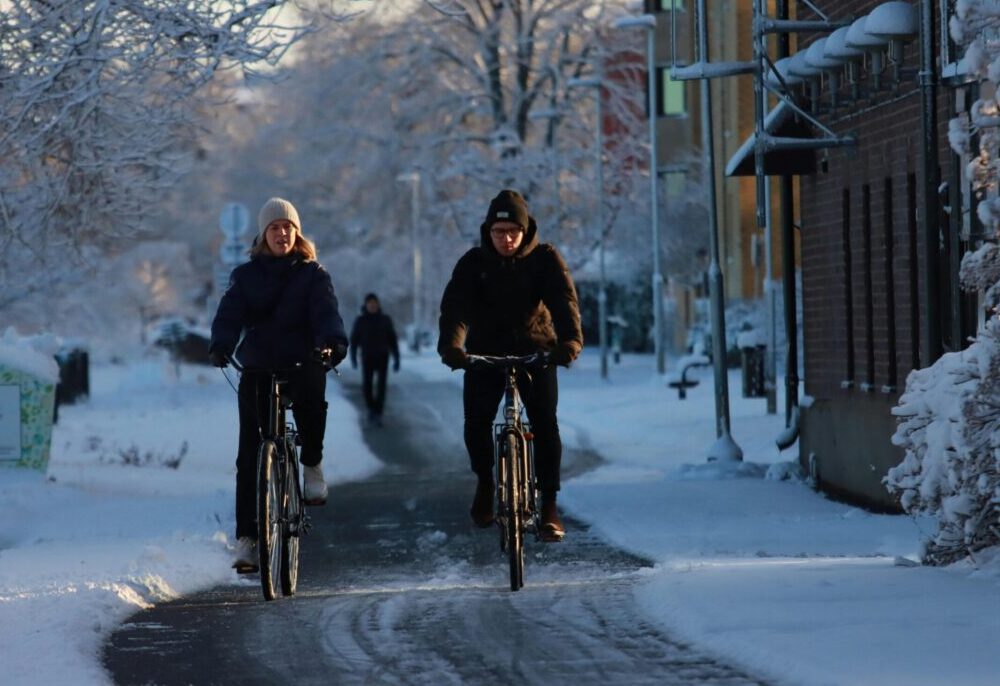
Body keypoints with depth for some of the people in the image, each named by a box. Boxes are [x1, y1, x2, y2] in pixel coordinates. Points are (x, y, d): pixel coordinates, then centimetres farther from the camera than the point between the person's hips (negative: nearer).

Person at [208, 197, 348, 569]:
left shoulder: (312, 274, 7)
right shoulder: (246, 276, 10)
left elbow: (326, 312, -8)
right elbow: (229, 314, -4)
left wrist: (334, 341, -30)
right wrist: (221, 345, -26)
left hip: (302, 365, -1)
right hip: (258, 369, 1)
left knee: (310, 398, -36)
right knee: (250, 455, -6)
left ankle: (312, 465, -7)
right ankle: (247, 536, -1)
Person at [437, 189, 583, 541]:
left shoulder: (545, 259, -7)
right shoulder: (473, 263, -6)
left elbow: (563, 300, -21)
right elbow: (455, 304, -20)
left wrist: (570, 339, -41)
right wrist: (451, 344, -40)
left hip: (535, 352, -1)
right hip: (485, 354, 1)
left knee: (545, 424, -14)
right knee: (476, 422, -11)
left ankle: (549, 505, -7)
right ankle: (484, 482, 18)